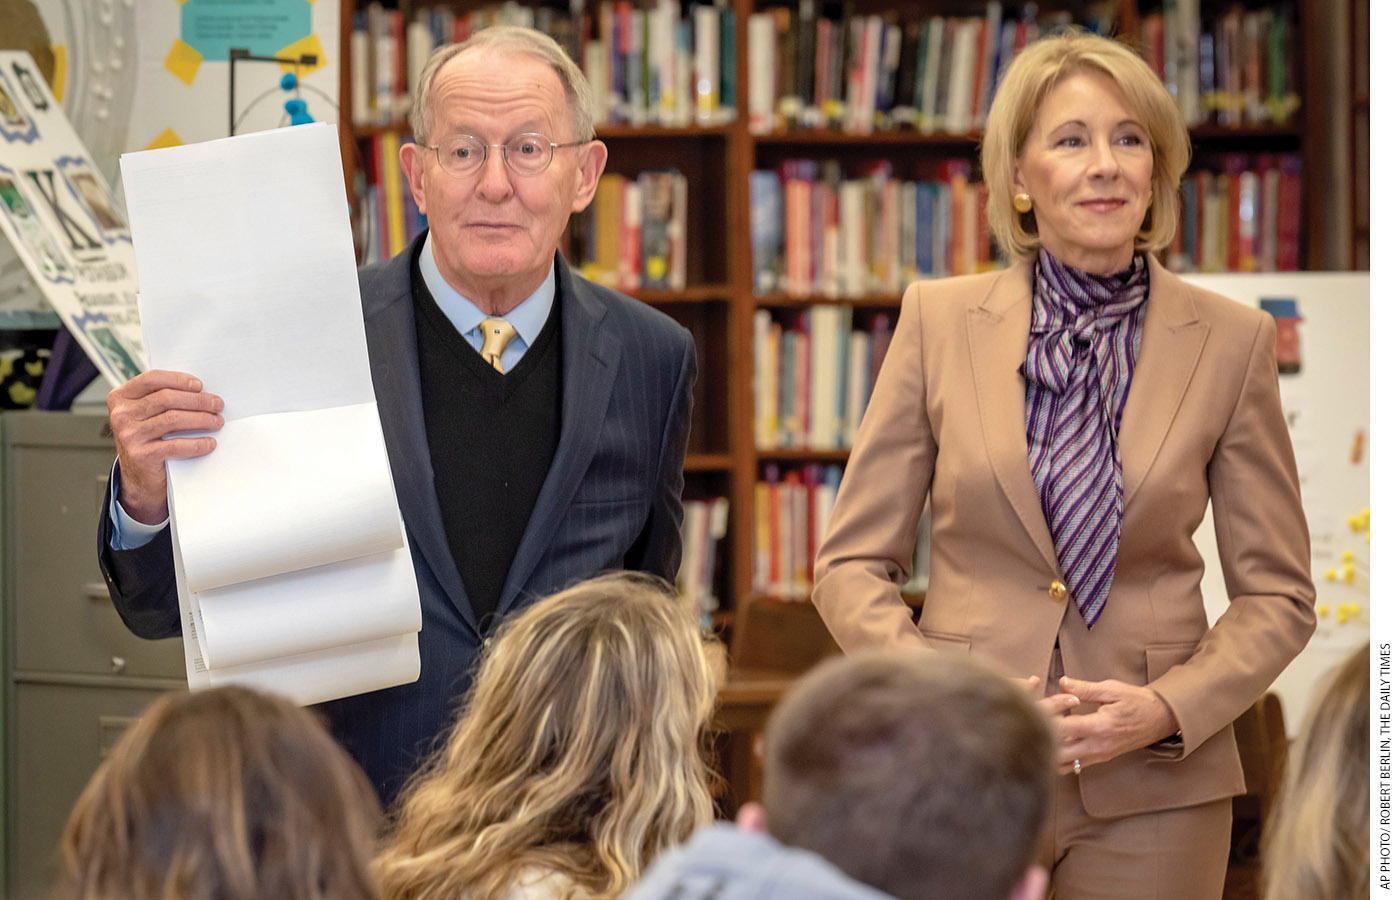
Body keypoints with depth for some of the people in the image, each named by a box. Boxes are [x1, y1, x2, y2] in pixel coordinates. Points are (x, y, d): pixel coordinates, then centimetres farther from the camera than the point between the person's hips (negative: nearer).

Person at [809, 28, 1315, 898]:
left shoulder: (1230, 342, 1)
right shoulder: (939, 320, 3)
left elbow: (1277, 595, 5)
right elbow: (853, 564, 5)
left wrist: (1167, 708, -11)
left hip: (1151, 790, 0)